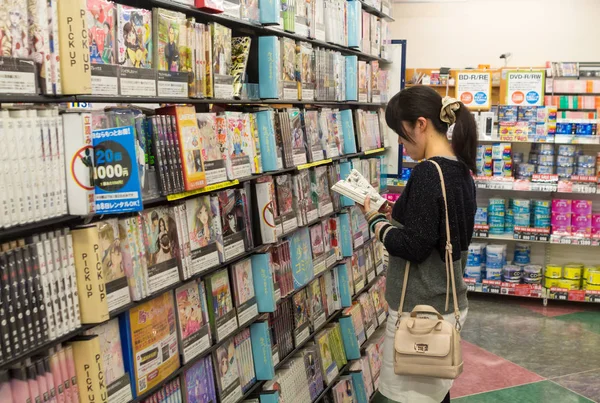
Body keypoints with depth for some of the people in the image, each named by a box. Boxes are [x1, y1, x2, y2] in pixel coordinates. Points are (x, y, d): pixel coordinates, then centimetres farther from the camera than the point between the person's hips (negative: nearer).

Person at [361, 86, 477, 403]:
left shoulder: (428, 172, -20)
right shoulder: (460, 170, 8)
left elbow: (413, 247, -21)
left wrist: (375, 219, -7)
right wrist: (393, 214, 9)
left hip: (421, 310, -9)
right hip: (449, 304, 10)